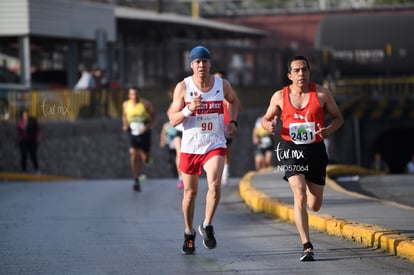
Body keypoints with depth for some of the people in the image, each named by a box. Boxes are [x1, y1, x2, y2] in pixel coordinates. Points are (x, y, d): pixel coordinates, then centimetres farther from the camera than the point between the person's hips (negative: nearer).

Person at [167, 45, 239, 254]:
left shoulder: (222, 85, 0)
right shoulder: (183, 87, -7)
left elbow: (233, 100, 23)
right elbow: (173, 120, -8)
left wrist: (233, 121, 9)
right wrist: (189, 109, -25)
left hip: (215, 145, 0)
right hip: (190, 146, 0)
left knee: (215, 184, -23)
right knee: (190, 192, 10)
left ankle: (207, 226, -3)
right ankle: (189, 233, 30)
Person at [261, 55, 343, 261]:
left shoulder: (322, 94, -2)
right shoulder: (280, 96, 0)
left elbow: (338, 118, 8)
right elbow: (266, 118, 15)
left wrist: (329, 130, -14)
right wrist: (268, 125, -10)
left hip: (315, 150, 1)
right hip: (290, 149, -1)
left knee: (314, 205, 6)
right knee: (299, 193, -21)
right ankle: (307, 246, -20)